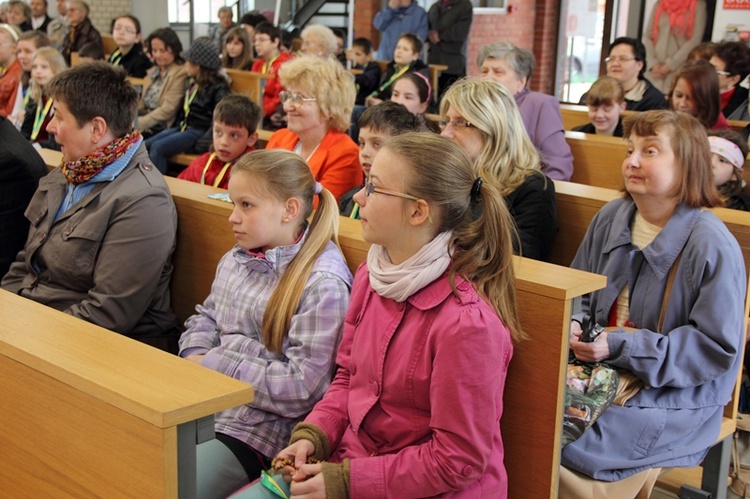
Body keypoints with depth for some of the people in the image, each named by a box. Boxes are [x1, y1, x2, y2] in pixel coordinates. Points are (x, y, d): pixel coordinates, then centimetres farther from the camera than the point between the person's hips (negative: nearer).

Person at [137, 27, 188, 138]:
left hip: (162, 127, -7)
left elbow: (168, 110, -15)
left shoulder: (180, 73, -8)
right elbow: (143, 104, 18)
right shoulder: (155, 71, 19)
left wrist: (139, 123, -19)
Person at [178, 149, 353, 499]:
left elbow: (301, 388, -20)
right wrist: (195, 357, 0)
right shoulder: (236, 259, 9)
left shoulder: (322, 285, -16)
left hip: (254, 432, -8)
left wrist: (215, 366, -14)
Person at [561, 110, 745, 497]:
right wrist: (574, 324, -10)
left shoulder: (713, 246, -15)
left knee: (566, 453, -23)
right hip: (601, 369, 6)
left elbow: (718, 350, -15)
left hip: (675, 396, -5)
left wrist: (620, 347, -21)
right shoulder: (610, 218, 3)